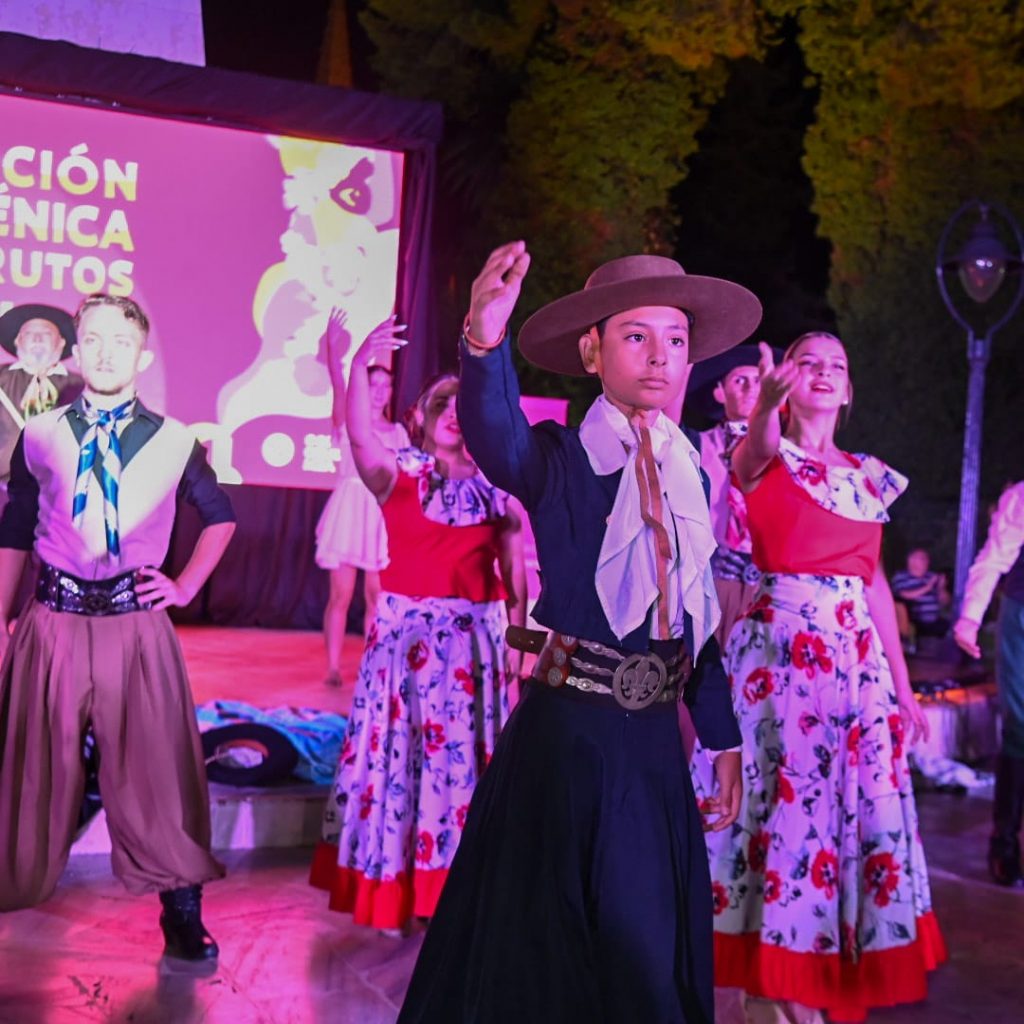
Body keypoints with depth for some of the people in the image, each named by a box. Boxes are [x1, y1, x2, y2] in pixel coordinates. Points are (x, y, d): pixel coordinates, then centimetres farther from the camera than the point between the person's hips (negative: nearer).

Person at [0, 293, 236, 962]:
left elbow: (221, 517, 18)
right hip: (54, 625, 1)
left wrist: (186, 586, 7)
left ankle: (182, 914, 13)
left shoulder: (174, 442, 3)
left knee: (156, 770, 2)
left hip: (137, 626, 0)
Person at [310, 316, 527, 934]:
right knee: (400, 752, 2)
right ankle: (393, 890, 13)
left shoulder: (499, 493, 6)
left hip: (474, 642, 2)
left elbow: (517, 580, 8)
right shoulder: (400, 473, 2)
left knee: (463, 757, 5)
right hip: (405, 634, -1)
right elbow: (360, 436, -18)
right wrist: (361, 366, -31)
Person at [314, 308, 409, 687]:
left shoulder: (398, 432, 14)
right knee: (341, 593, -4)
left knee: (377, 595, 2)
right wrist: (333, 349, -28)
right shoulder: (347, 421, 5)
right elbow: (338, 387, -12)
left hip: (384, 515, 3)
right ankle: (333, 667, 0)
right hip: (349, 509, -3)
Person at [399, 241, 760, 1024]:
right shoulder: (560, 460, -9)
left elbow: (697, 617, 14)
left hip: (654, 740, 6)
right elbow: (494, 436, -33)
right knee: (547, 947, 4)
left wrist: (723, 736, 14)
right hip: (567, 735, -6)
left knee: (652, 952, 15)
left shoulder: (686, 475, 9)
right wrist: (485, 340, -52)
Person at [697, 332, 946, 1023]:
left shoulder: (868, 476, 16)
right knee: (785, 804, -7)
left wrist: (902, 685, 14)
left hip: (857, 657, 6)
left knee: (857, 810, 4)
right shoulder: (763, 459, 0)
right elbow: (759, 447, -26)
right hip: (780, 648, -5)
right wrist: (766, 405, -50)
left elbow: (874, 582, 17)